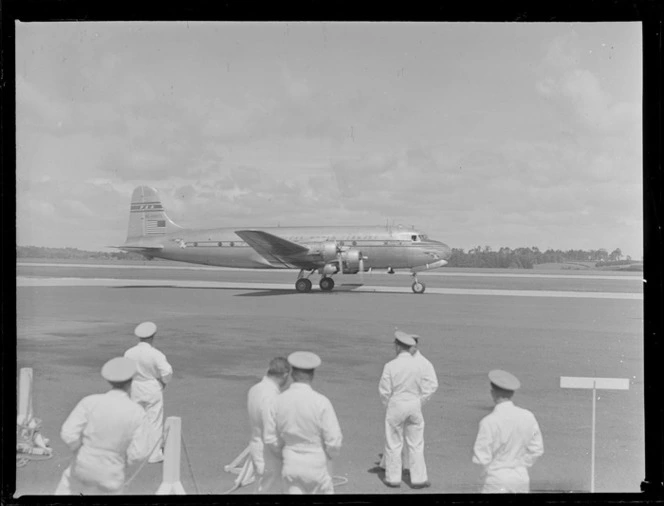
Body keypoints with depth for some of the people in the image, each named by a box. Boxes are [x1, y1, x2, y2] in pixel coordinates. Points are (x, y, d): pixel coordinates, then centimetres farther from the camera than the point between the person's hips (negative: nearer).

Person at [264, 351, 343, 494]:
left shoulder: (279, 401, -7)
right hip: (317, 467, -3)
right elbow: (334, 441, -17)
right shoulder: (321, 402, -19)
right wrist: (330, 454, 5)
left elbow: (270, 438, 0)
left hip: (291, 466, 3)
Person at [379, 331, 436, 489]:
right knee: (416, 444, 11)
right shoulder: (419, 364, -5)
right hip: (415, 405, 3)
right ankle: (418, 478, 15)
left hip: (396, 405, -3)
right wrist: (419, 402, 13)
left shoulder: (391, 366, -14)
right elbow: (426, 388, 0)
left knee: (393, 444, 10)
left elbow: (384, 390, -9)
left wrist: (387, 405, 8)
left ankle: (393, 478, 17)